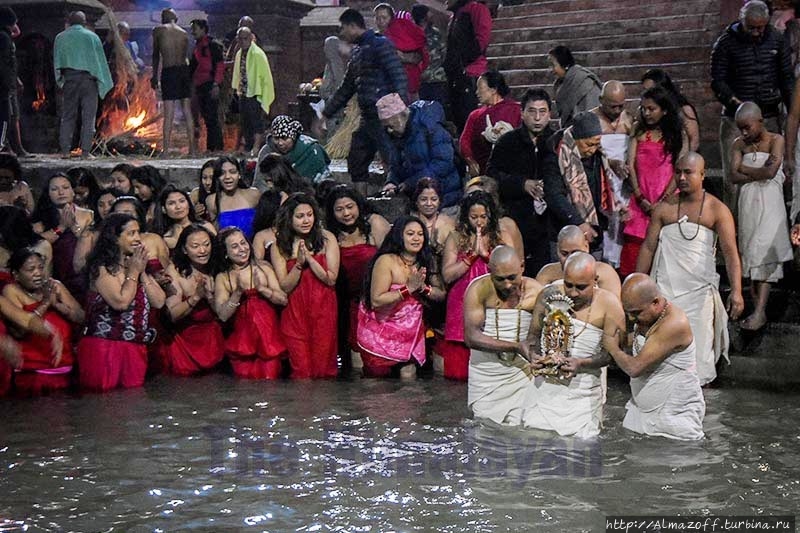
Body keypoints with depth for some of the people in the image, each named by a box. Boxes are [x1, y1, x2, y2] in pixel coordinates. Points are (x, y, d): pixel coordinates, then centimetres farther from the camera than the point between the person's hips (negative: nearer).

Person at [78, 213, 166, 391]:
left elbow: (159, 302, 5)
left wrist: (142, 272, -3)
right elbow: (121, 302, -21)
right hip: (105, 347, -6)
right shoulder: (102, 268, -8)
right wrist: (133, 272, -9)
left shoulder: (137, 264, 13)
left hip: (136, 348, 6)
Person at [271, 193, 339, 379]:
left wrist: (310, 258, -15)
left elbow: (331, 279, -5)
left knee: (324, 369, 1)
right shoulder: (279, 246, 2)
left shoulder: (326, 238, 1)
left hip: (323, 312, 0)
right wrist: (299, 263, -15)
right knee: (301, 371, -3)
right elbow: (285, 287, -3)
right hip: (295, 314, 0)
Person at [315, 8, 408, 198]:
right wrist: (324, 116, 27)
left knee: (394, 161, -15)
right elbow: (346, 89, 27)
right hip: (367, 117, 10)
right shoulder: (357, 52, 20)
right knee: (356, 163, 12)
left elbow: (399, 79, -16)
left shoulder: (380, 45, -7)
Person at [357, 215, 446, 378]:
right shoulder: (386, 260, -17)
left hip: (410, 333, 5)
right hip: (381, 336, -5)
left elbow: (441, 295, -1)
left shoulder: (424, 262, 2)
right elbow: (376, 301, -24)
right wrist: (409, 288, -26)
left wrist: (423, 287, -20)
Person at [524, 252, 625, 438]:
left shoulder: (608, 305, -9)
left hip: (582, 391, -2)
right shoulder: (549, 295, -1)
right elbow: (534, 334, 11)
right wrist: (534, 355, -8)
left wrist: (581, 364, -21)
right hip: (544, 386, 2)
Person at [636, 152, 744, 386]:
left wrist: (736, 291, -18)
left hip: (700, 288, -1)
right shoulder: (664, 208, 6)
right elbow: (648, 247, 9)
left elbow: (730, 252, -7)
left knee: (698, 341, -2)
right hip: (665, 286, 2)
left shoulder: (717, 210, 0)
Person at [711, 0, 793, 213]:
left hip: (769, 117, 3)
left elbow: (787, 78, 12)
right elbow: (718, 81, -4)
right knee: (733, 178, -5)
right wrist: (735, 102, -21)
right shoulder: (726, 41, -2)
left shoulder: (776, 38, 7)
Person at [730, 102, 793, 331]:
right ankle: (757, 308, 11)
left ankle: (760, 312, -14)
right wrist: (759, 172, -13)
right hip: (748, 203, 5)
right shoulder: (739, 145, 7)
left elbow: (771, 172, -16)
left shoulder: (775, 140, -4)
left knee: (763, 255, -10)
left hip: (769, 203, -5)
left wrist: (744, 168, -4)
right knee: (750, 255, 5)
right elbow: (734, 177, -3)